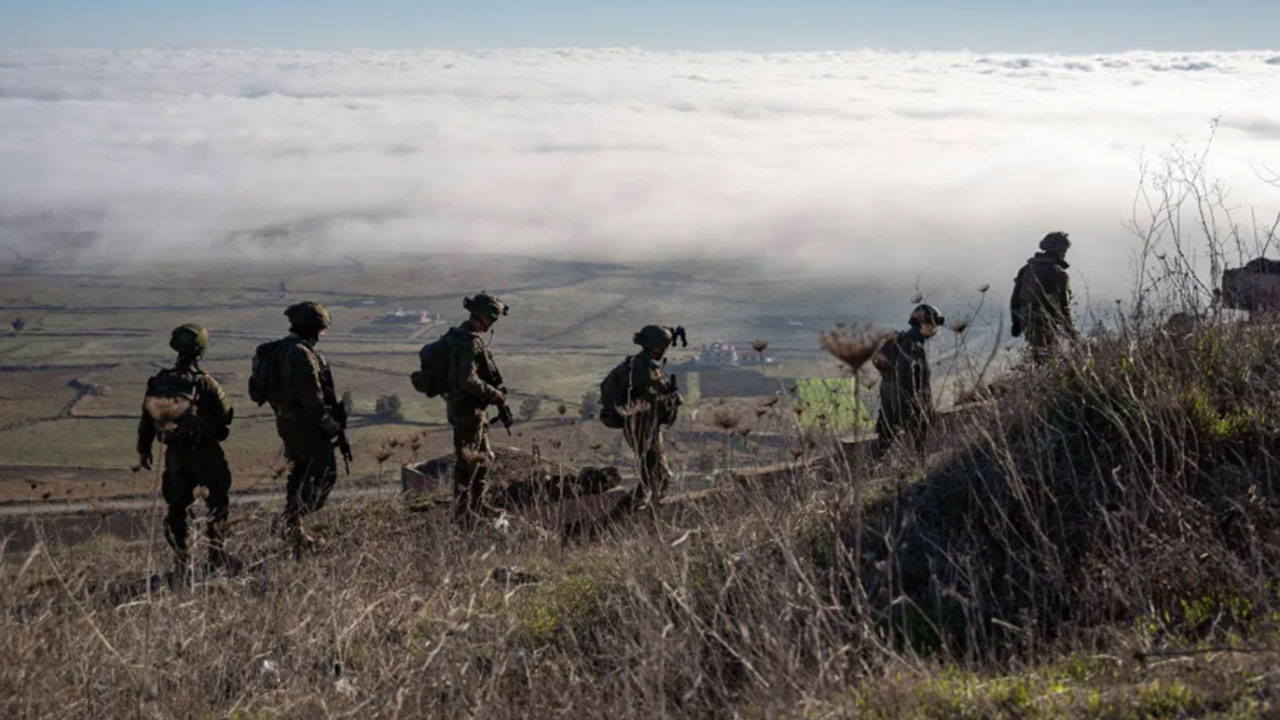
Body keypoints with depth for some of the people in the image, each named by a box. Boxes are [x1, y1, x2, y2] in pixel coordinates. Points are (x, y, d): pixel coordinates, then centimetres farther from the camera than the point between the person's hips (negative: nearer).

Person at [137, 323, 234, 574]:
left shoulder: (158, 382, -2)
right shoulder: (204, 383, -16)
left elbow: (146, 417, 5)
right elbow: (226, 413, -10)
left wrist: (144, 449, 17)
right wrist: (216, 431, 12)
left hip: (174, 453, 4)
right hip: (205, 452, -4)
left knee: (176, 507, 14)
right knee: (217, 503, 9)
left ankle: (181, 561, 13)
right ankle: (217, 557, 6)